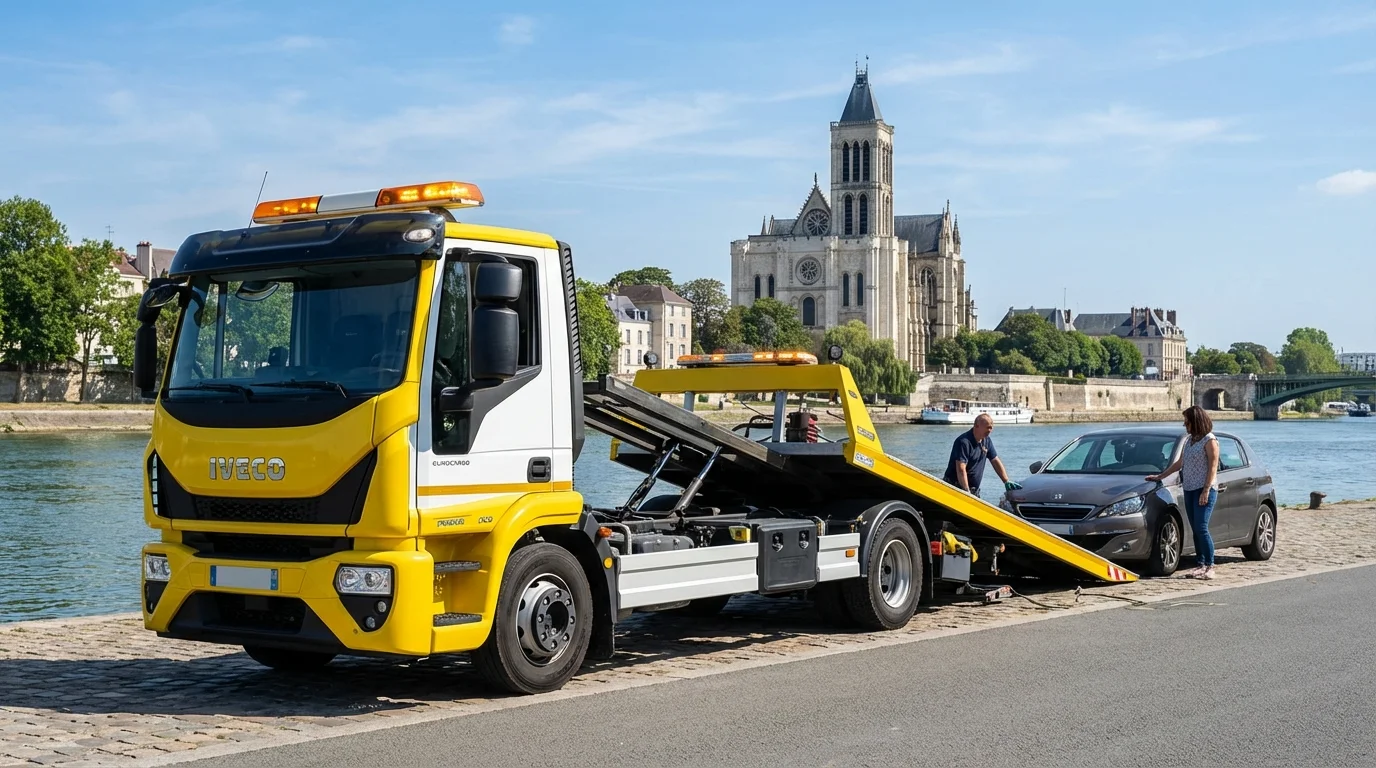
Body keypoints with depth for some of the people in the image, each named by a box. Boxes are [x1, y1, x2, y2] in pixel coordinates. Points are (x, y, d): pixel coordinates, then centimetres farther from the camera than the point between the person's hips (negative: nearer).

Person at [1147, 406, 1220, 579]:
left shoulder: (1210, 440, -7)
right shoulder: (1189, 440, 17)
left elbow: (1213, 467, -12)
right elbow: (1179, 463, 24)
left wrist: (1206, 490, -18)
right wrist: (1159, 476, 25)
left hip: (1204, 489, -8)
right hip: (1189, 490, 8)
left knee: (1201, 528, -13)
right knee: (1196, 530, 5)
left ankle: (1209, 567, -11)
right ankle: (1200, 565, 7)